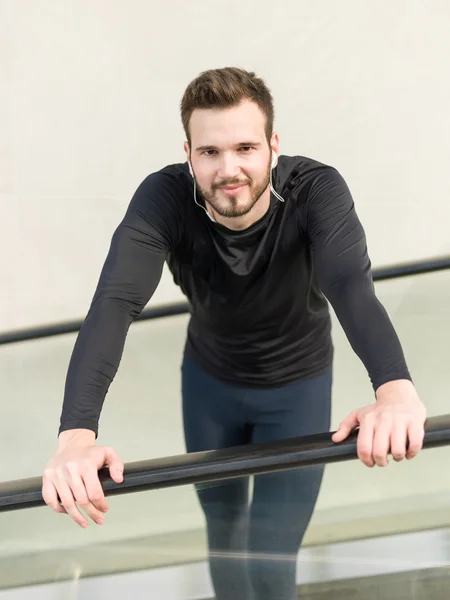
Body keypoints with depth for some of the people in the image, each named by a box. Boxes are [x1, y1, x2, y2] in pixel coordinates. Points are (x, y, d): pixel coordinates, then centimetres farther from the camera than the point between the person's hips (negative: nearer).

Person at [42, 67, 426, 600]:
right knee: (221, 525, 20)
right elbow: (115, 302, -43)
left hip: (297, 386, -1)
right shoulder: (163, 198, -29)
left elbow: (352, 286, -49)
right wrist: (77, 434, -60)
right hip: (208, 380, 2)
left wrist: (395, 389, -70)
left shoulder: (316, 190, -31)